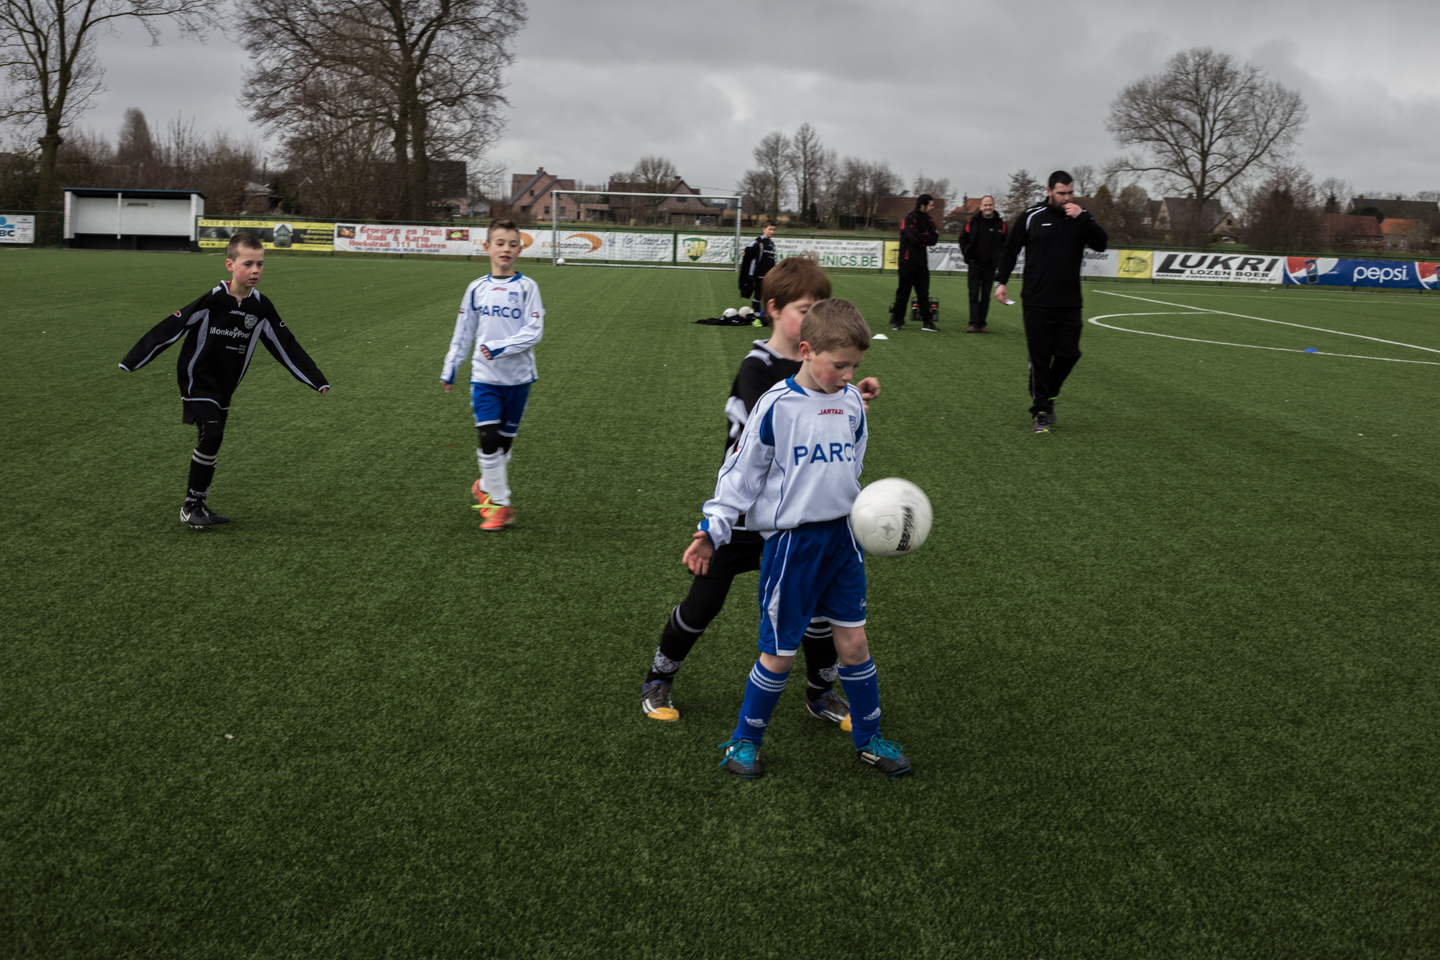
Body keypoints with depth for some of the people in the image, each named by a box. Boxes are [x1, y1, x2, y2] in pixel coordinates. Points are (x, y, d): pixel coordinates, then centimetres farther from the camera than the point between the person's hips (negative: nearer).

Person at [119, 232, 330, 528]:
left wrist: (318, 381, 3)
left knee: (212, 443, 9)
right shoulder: (212, 300, -20)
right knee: (212, 434, -19)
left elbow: (285, 346, 3)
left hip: (225, 386, 6)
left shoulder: (261, 307, -5)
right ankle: (190, 506, -8)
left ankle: (199, 504, 21)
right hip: (197, 379, -6)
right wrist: (131, 362, -17)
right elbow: (169, 329, -17)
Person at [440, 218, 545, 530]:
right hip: (485, 376, 0)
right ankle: (500, 505, -3)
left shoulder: (527, 288, -3)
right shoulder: (476, 289, 3)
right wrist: (450, 369, 13)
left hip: (518, 378, 0)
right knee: (489, 440, -11)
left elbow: (534, 331, -10)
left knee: (504, 442, 8)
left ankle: (486, 488, 31)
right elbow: (463, 333, 13)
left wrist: (500, 348, -21)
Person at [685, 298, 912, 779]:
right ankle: (745, 740, 23)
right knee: (780, 652, 3)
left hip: (843, 537, 5)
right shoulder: (777, 405, -13)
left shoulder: (851, 402, 4)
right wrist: (712, 530, -13)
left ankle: (868, 738, 26)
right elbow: (742, 472, -7)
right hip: (792, 542, -5)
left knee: (853, 641, 9)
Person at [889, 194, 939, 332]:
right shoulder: (910, 218, -8)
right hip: (908, 261, -6)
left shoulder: (929, 221, 13)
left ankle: (927, 321, 2)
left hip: (922, 262, 6)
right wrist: (928, 236, -5)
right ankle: (897, 320, 10)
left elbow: (934, 240, 3)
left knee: (924, 293, 3)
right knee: (903, 291, 1)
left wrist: (921, 239, -11)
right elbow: (914, 237, -20)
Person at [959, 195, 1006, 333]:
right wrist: (968, 258, 0)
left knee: (986, 297, 5)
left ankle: (982, 324, 9)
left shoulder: (1001, 223, 1)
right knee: (974, 295, -5)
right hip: (974, 264, -1)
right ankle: (974, 324, -6)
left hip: (990, 266, 1)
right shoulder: (972, 222, -2)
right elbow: (963, 240, 5)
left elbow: (1005, 243, 9)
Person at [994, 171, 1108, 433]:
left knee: (1069, 354, 2)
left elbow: (1101, 244, -6)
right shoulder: (1031, 216, 1)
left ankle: (1046, 398, 24)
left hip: (1069, 303, 2)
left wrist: (1083, 218, -16)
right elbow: (1010, 249, 8)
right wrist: (1001, 281, 1)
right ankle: (1041, 411, 8)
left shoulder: (1080, 217, 6)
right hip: (1037, 302, -2)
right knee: (1039, 359, -1)